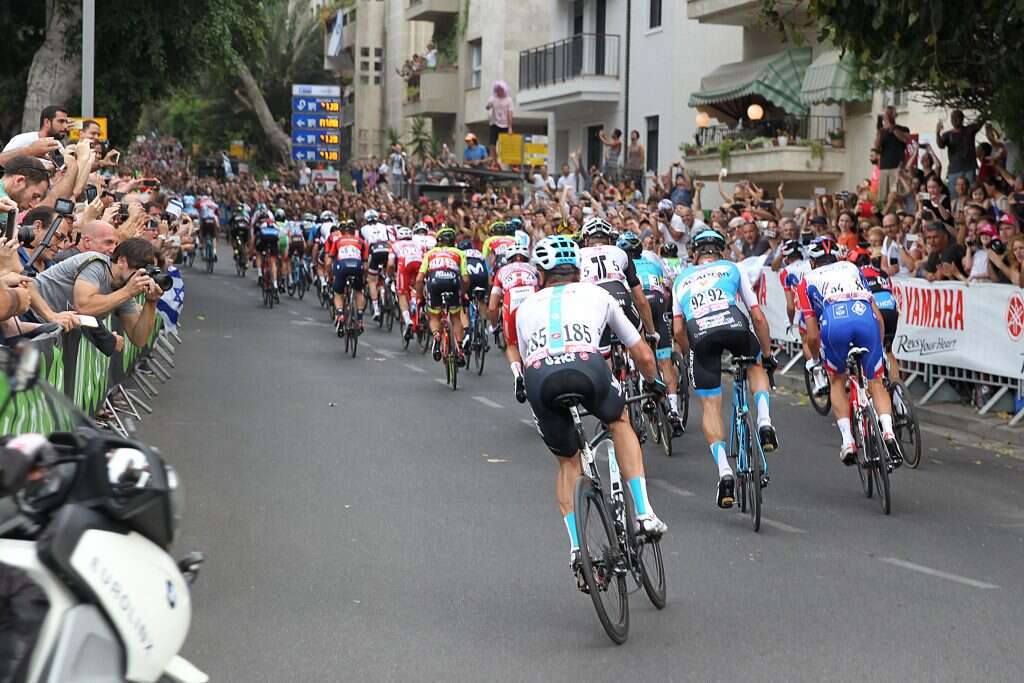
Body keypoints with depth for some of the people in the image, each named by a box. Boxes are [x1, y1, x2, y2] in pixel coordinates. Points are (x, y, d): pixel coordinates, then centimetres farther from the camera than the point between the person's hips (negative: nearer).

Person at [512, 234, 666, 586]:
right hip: (587, 367, -1)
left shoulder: (526, 307, 35)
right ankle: (644, 513, 21)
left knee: (568, 462, 25)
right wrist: (652, 383, 58)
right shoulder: (596, 295, 32)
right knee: (620, 422, 31)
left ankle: (576, 548, 13)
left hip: (539, 378, 1)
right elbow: (643, 355, 38)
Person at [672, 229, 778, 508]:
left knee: (711, 408, 10)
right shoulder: (732, 269, 28)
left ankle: (724, 471, -4)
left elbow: (678, 331, 23)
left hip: (699, 333, 0)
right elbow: (758, 317, 23)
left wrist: (692, 353, 38)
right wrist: (767, 353, 33)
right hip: (733, 325, 0)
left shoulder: (682, 279, 32)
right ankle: (764, 421, 11)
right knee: (756, 364, 33)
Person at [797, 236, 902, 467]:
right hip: (865, 317, 1)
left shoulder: (808, 280, 30)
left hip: (834, 322, -1)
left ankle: (848, 441, 11)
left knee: (837, 381, 24)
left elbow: (813, 336, 23)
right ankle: (888, 433, -7)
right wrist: (878, 348, 43)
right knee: (875, 382, 18)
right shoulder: (852, 268, 37)